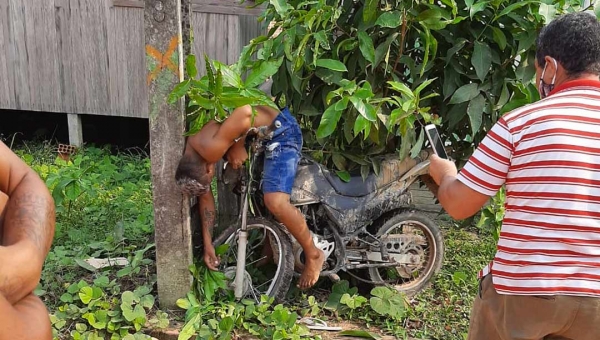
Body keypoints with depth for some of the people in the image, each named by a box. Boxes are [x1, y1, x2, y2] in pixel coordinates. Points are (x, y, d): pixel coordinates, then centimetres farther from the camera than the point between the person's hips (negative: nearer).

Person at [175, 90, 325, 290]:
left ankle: (313, 254, 1)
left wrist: (237, 145, -25)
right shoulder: (190, 158, -4)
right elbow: (206, 197, 7)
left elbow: (244, 113, -41)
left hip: (281, 130, -10)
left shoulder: (210, 149, -33)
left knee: (275, 203, -22)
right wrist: (208, 245, 10)